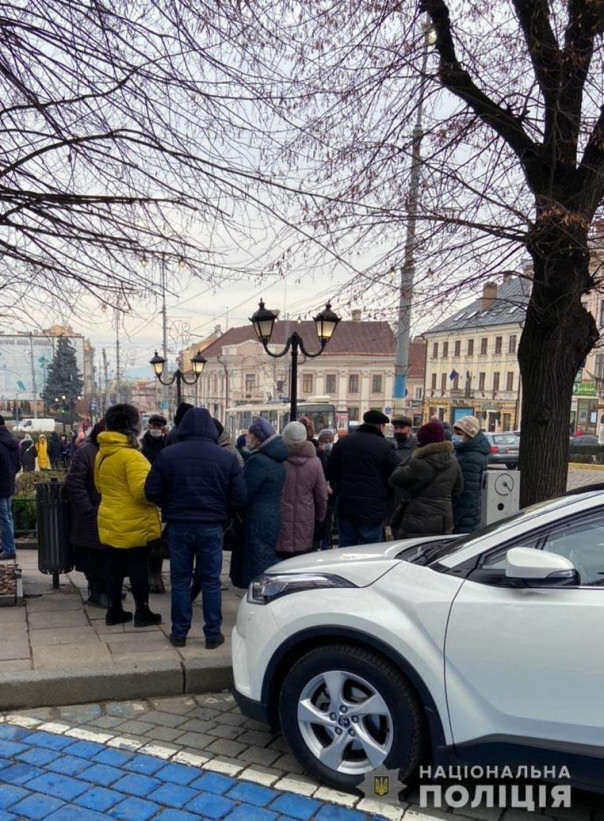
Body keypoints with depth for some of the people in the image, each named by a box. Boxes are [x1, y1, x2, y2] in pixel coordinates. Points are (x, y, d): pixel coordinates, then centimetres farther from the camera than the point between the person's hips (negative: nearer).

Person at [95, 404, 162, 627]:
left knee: (115, 564, 14)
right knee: (138, 566, 3)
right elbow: (143, 491, -25)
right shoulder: (131, 455, -21)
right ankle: (142, 612, 12)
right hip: (133, 524, -8)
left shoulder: (102, 453, 8)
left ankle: (114, 610, 22)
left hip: (111, 521, 8)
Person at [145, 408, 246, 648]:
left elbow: (152, 492, -4)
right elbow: (239, 497, -6)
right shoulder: (226, 457, -5)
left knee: (180, 580, 11)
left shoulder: (167, 455, -5)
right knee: (211, 581, 9)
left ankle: (179, 633, 18)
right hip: (212, 527, 0)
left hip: (179, 526, 0)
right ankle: (213, 634, 15)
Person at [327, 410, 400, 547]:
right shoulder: (384, 447, -8)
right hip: (372, 509, -4)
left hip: (345, 505, 5)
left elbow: (331, 471, 10)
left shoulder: (342, 442, 6)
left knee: (346, 547, 13)